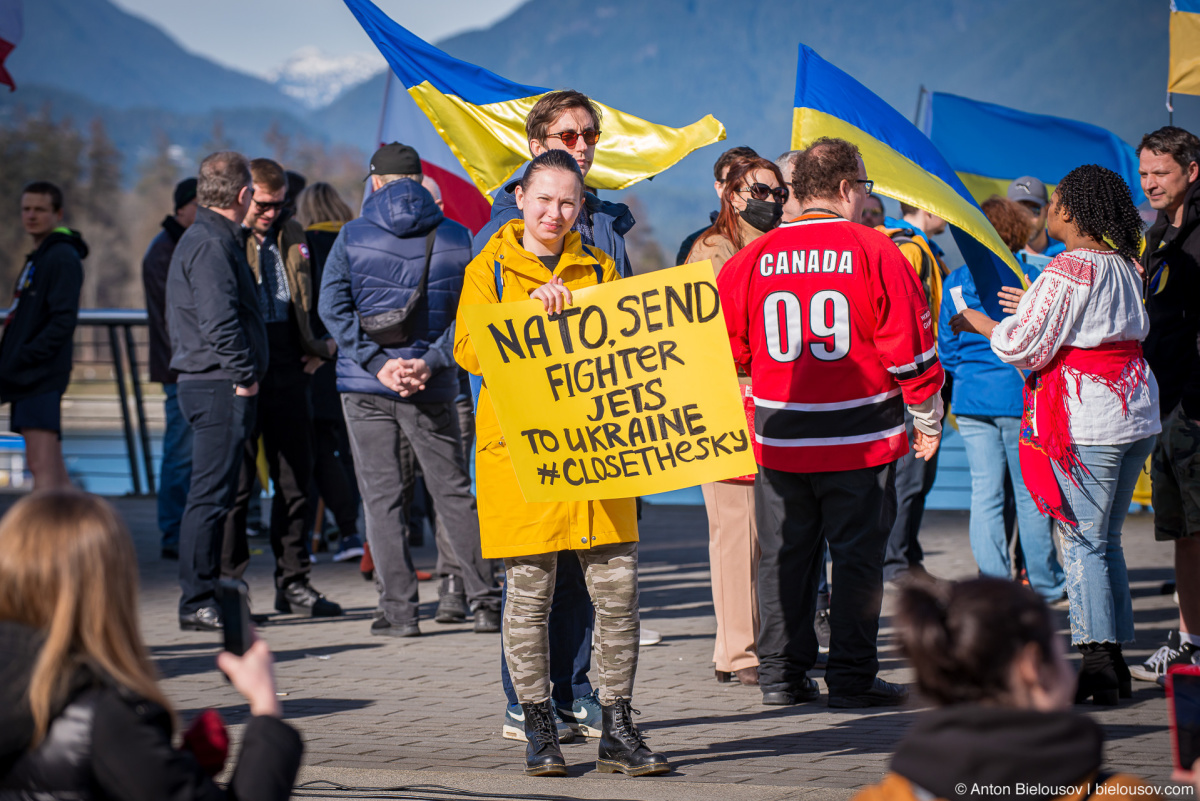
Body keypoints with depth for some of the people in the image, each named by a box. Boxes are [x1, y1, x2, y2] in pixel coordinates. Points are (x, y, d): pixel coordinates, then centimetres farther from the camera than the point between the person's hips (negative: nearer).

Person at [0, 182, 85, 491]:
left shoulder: (62, 257, -10)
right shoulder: (38, 257, 20)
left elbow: (64, 320, -18)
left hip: (42, 375, -10)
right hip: (27, 379, 10)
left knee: (43, 466, -14)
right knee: (52, 467, 12)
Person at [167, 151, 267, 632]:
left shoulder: (200, 239, 19)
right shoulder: (212, 244, -14)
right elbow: (219, 321, -23)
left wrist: (245, 374, 20)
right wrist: (245, 374, -15)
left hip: (207, 385, 11)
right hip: (221, 387, -11)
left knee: (213, 495, 13)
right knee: (211, 495, -8)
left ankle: (203, 599, 18)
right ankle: (198, 604, -6)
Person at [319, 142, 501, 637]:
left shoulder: (352, 237, 0)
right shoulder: (455, 238, 3)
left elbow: (333, 307, -7)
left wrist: (377, 361, -10)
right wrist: (431, 361, -8)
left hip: (366, 386, -1)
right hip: (433, 388, 1)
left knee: (383, 497, 2)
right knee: (453, 491, 9)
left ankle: (398, 610, 0)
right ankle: (486, 601, 8)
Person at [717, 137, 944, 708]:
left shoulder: (752, 259, 2)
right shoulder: (875, 252, -8)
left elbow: (730, 347, 10)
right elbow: (908, 342, -6)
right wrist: (928, 419, 6)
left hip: (779, 438, 3)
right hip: (861, 438, -3)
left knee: (784, 555, 12)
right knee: (857, 556, 3)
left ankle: (780, 675, 15)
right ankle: (851, 678, 4)